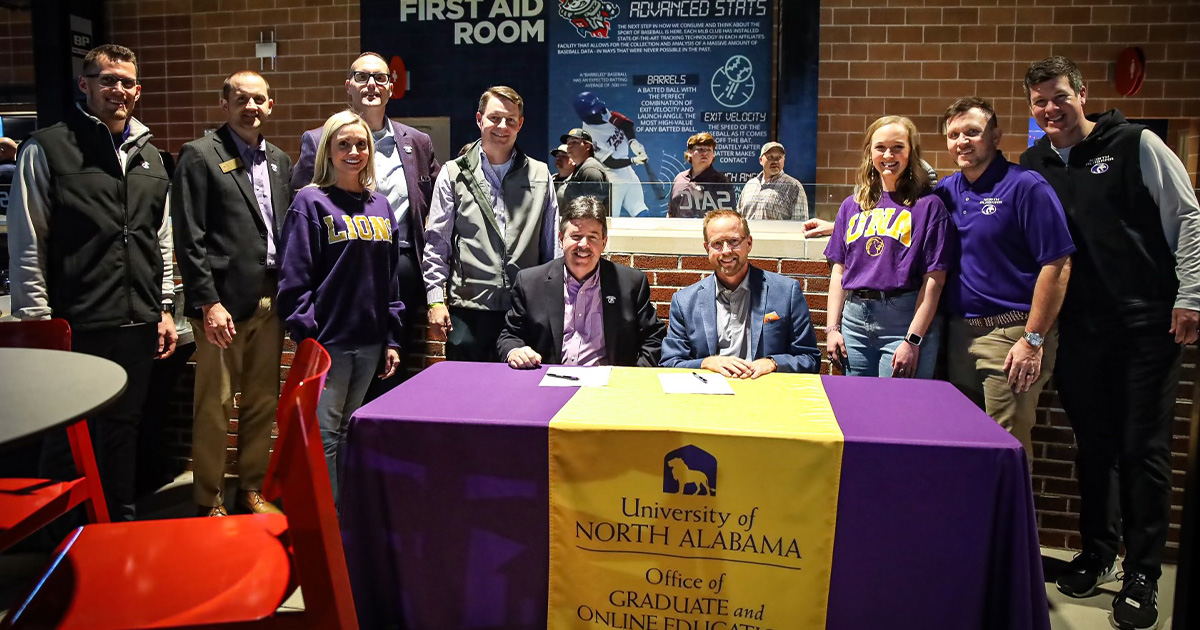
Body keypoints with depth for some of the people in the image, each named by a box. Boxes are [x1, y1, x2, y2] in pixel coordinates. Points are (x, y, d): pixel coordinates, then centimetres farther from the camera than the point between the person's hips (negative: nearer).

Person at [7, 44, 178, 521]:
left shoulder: (151, 158, 14)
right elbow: (26, 245, -6)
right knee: (68, 438, 5)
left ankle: (120, 522, 29)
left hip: (138, 325, 5)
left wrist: (164, 310, 14)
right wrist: (38, 321, -10)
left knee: (123, 429, 15)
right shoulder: (47, 150, -3)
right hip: (75, 327, -5)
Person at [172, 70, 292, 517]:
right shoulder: (200, 155, -2)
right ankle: (209, 503, 15)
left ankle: (252, 489, 26)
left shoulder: (279, 161, 15)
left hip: (270, 300, 6)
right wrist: (208, 302, -13)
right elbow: (189, 239, -8)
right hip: (224, 302, -5)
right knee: (214, 406, 1)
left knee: (263, 403, 12)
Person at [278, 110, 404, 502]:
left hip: (370, 341, 5)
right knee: (325, 436, -1)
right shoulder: (311, 202, -3)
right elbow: (294, 278, -8)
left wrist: (392, 339, 10)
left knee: (349, 434, 15)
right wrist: (307, 339, -14)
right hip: (328, 339, -5)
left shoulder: (380, 206, 13)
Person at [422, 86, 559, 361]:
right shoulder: (454, 174, 5)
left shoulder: (540, 175, 9)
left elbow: (553, 243, 11)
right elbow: (436, 243, 5)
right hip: (467, 310, -1)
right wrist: (435, 300, -2)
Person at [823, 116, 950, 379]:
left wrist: (913, 341, -12)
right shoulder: (852, 205, 13)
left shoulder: (928, 205, -1)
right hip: (854, 319, 4)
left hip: (904, 321, -4)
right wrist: (832, 327, 5)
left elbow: (934, 279, -7)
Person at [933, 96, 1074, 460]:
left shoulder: (1025, 186, -8)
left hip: (1010, 333, -6)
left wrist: (1033, 340, -14)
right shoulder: (947, 191, 10)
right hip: (959, 331, 6)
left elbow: (1057, 265, -12)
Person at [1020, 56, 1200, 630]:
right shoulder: (1033, 166, 9)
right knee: (1093, 443, 11)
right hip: (1079, 327, 4)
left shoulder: (1137, 145, -2)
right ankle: (1097, 552, 26)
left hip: (1147, 322, -3)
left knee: (1143, 447, 0)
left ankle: (1142, 577, 11)